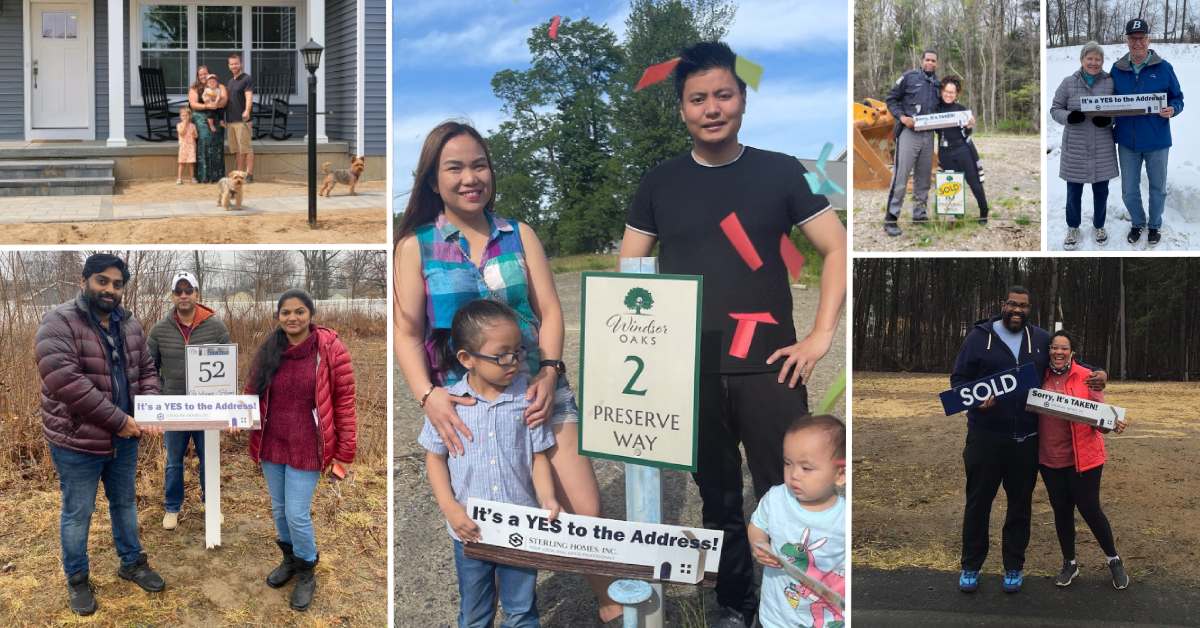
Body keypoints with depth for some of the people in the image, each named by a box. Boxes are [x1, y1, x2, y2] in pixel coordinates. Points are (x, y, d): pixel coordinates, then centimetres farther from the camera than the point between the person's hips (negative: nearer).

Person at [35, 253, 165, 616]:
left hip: (125, 438, 6)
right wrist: (117, 420, -25)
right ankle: (77, 580, 26)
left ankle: (132, 563, 38)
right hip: (78, 439, -6)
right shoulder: (59, 323, -17)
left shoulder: (129, 326, 6)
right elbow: (64, 380, -27)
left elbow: (146, 371, 11)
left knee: (125, 503, 20)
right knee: (77, 513, 8)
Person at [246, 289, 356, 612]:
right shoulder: (268, 350, 0)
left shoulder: (330, 350, -13)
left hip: (306, 447, -5)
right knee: (279, 510, 17)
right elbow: (252, 393, 12)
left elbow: (344, 402, -11)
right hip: (271, 444, 5)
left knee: (297, 514, -3)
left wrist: (344, 454, -11)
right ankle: (290, 559, 42)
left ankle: (306, 573, 21)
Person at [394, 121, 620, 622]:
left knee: (586, 514, -1)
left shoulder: (520, 236, 7)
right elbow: (407, 332, -3)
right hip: (465, 405, -1)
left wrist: (550, 372, -13)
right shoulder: (415, 246, 2)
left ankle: (613, 605, 19)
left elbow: (549, 311, 3)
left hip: (538, 391, 1)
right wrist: (426, 395, -18)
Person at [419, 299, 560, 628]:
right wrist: (450, 508, -12)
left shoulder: (527, 397, -9)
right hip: (470, 528, 0)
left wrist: (547, 498, -18)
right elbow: (435, 458, -1)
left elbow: (538, 455, -2)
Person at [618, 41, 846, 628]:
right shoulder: (660, 182, 6)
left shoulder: (780, 172, 2)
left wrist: (820, 336, -6)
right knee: (718, 497, 13)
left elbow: (838, 249, 2)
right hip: (690, 371, 2)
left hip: (768, 366, -2)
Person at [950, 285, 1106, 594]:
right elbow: (958, 379, 0)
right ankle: (970, 566, 17)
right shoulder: (979, 336, -1)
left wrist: (1098, 374, -2)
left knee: (1020, 504, 11)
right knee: (978, 502, 4)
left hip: (1027, 439, 3)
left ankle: (1014, 566, 25)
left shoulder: (1041, 339, 8)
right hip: (985, 437, -3)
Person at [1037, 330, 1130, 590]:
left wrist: (1111, 424, -25)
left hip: (1083, 457, -3)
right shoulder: (1041, 378, 2)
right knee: (1061, 510, 13)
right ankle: (1069, 563, 31)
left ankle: (1113, 559, 26)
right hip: (1050, 457, 3)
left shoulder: (1087, 377, -6)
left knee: (1089, 509, 2)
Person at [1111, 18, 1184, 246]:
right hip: (1127, 141, 2)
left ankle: (1155, 225, 32)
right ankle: (1137, 223, 33)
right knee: (1129, 190, 10)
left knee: (1157, 187, 13)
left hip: (1156, 141, -2)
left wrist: (1172, 110, -21)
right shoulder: (1117, 69, 1)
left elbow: (1177, 98, 1)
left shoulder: (1163, 68, -6)